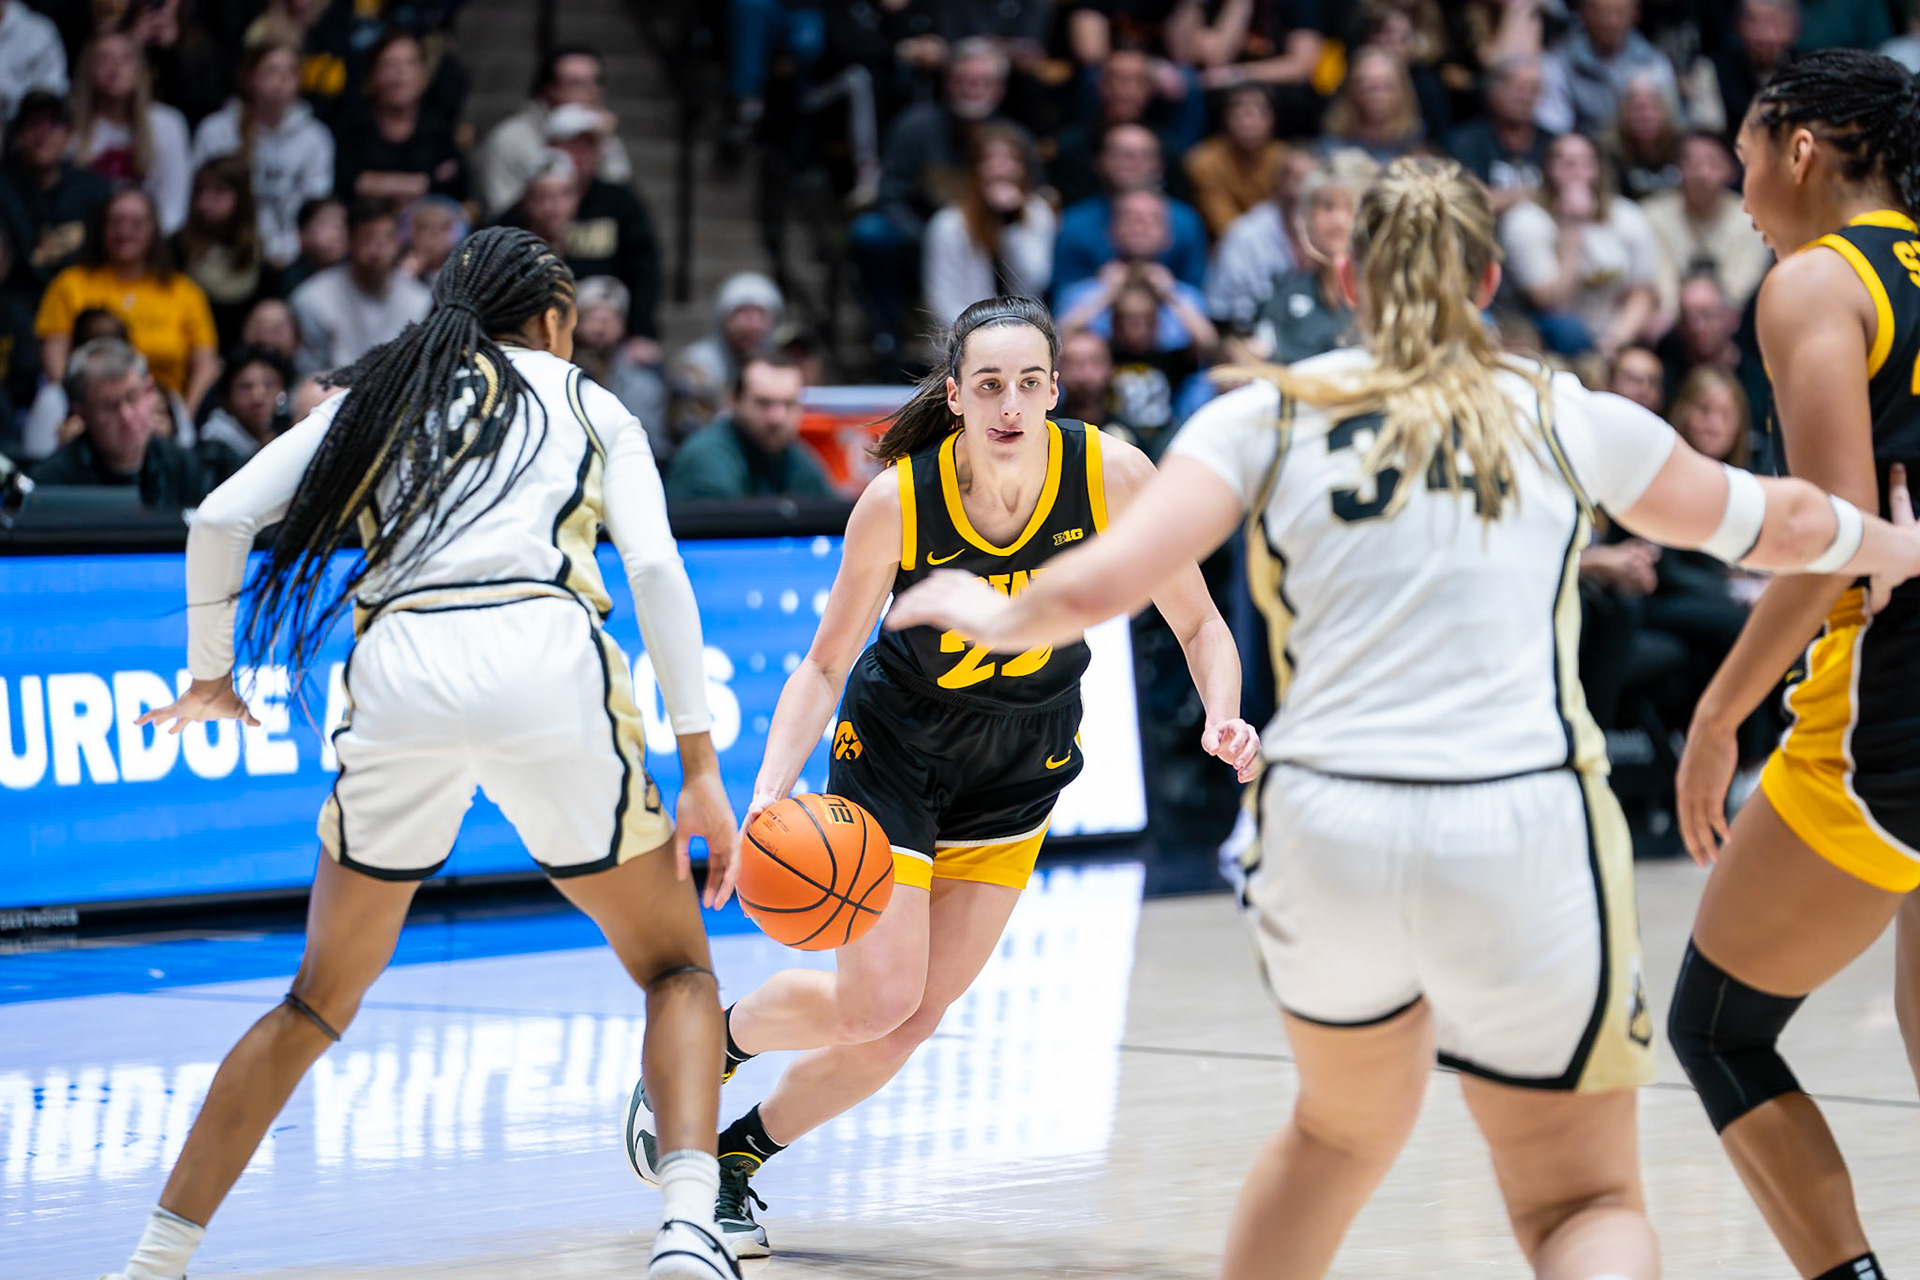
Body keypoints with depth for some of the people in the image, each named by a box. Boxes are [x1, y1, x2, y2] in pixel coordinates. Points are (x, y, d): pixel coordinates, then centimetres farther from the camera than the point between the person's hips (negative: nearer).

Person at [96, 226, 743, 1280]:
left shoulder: (376, 395, 27)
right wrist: (700, 766, 3)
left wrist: (209, 675, 30)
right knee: (676, 968, 13)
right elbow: (654, 568, 6)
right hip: (548, 657, -2)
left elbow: (219, 518, 15)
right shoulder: (589, 406, 22)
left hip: (401, 672, 2)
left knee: (317, 1004, 19)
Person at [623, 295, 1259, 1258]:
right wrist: (769, 796, -30)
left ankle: (737, 1154, 20)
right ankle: (710, 1041, 17)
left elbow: (1197, 623, -11)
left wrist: (1222, 718, -31)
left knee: (911, 1019, 0)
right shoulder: (899, 499, -26)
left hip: (1022, 762, 3)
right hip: (896, 745, -3)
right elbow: (824, 665, -16)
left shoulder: (1113, 475, -23)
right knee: (874, 1002, -13)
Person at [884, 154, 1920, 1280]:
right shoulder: (1566, 415, 12)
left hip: (1327, 827, 2)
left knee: (1341, 1134, 30)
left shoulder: (1270, 416, 9)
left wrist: (995, 614, 20)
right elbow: (1778, 525, 26)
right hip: (1524, 838, -1)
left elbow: (1097, 586, -1)